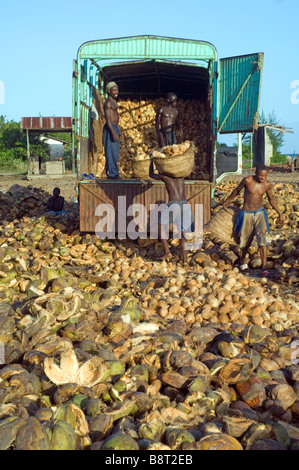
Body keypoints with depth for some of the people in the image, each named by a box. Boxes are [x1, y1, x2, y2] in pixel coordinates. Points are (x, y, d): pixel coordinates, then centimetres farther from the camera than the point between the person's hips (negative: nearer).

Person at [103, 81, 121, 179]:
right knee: (111, 151, -8)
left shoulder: (113, 101, 18)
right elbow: (108, 119, -21)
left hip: (115, 127, 10)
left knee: (115, 151, 13)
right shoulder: (108, 102, -13)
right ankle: (112, 173, -6)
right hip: (110, 128, -10)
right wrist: (113, 132, -28)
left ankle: (114, 172, 20)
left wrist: (118, 130, 26)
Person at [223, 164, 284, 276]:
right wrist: (227, 201, 17)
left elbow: (271, 199, 12)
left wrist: (279, 213, 12)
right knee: (246, 240, 10)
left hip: (260, 213, 2)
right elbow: (237, 190, 5)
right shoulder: (247, 180, -13)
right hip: (246, 214, -1)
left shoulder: (267, 184, -4)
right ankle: (242, 261, 37)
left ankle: (264, 267, -15)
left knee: (262, 240, -13)